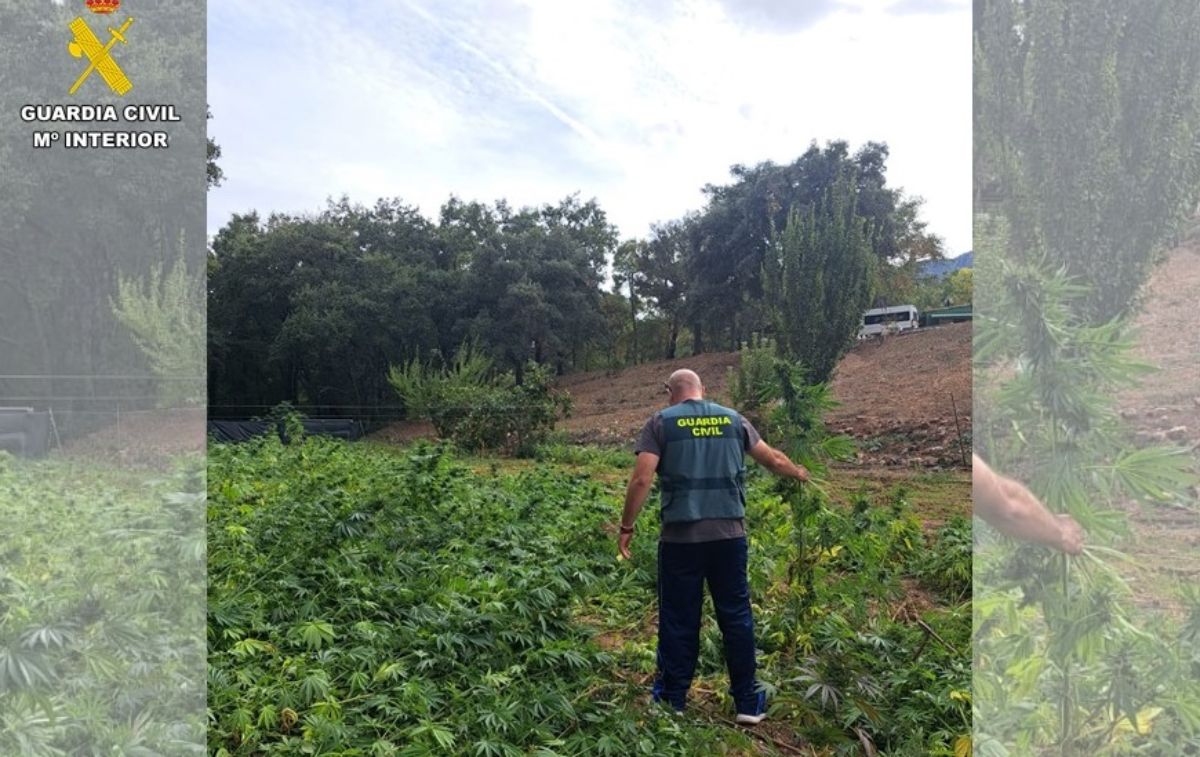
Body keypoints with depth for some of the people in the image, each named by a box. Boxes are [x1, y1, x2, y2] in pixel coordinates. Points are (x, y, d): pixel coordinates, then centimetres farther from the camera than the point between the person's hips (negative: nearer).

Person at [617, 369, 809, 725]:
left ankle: (673, 702, 21)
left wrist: (627, 526, -1)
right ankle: (748, 703, 21)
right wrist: (799, 473, 39)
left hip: (681, 536, -2)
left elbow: (642, 479, -10)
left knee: (678, 619, 9)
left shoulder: (661, 422, 0)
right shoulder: (733, 419, 10)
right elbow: (773, 459, 19)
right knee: (736, 616, 13)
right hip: (729, 534, 3)